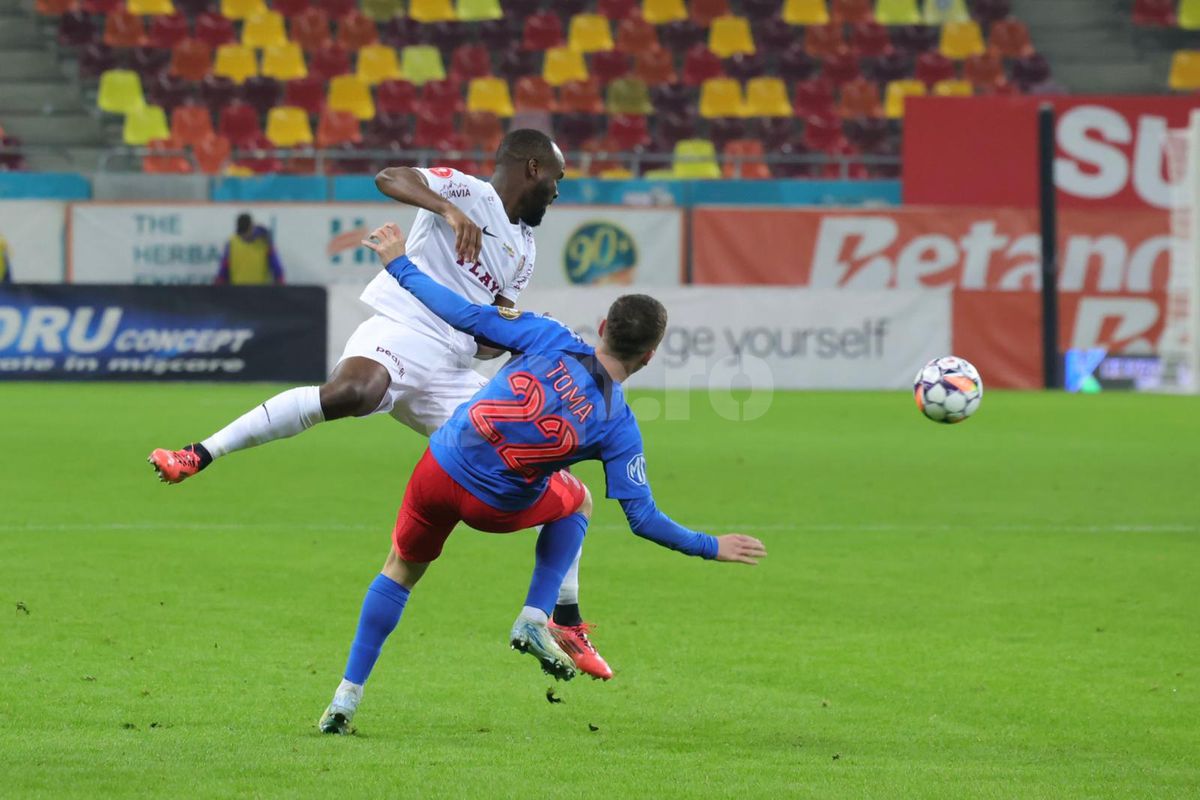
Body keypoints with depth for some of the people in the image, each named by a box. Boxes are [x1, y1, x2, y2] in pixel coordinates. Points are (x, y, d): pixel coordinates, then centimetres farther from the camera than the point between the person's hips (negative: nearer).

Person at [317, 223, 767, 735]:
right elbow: (643, 519, -9)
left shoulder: (552, 341, -11)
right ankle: (534, 619, 15)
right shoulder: (617, 427, -11)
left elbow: (467, 315, -10)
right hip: (496, 508, -1)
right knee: (576, 501, 28)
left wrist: (400, 266, 1)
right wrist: (712, 548, 4)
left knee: (400, 571, 23)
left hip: (439, 468, 1)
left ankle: (347, 697, 18)